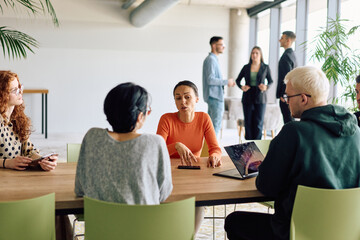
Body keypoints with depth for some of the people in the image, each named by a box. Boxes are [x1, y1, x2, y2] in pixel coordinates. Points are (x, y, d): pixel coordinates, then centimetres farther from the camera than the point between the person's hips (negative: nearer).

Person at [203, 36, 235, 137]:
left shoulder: (213, 59, 18)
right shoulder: (211, 59, -15)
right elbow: (210, 80, -23)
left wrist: (227, 82, 11)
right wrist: (226, 81, -15)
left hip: (212, 97, 11)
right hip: (215, 97, -11)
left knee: (211, 123, 15)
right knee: (216, 124, -7)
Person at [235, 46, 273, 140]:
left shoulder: (265, 67, 3)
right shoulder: (246, 67, 6)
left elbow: (270, 81, 9)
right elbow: (238, 80, 13)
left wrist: (266, 86, -13)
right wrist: (241, 86, -7)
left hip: (260, 98, -1)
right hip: (248, 98, 2)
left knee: (258, 123, -3)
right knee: (248, 122, 3)